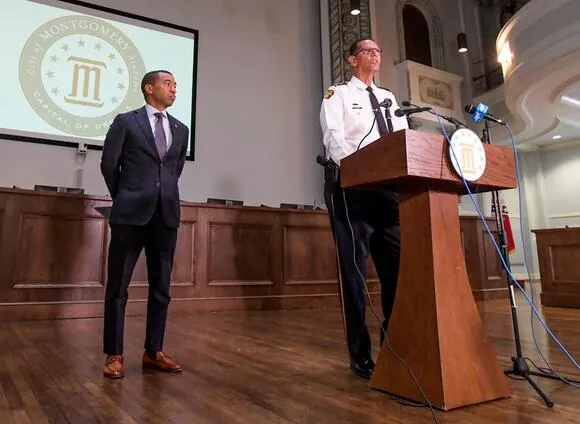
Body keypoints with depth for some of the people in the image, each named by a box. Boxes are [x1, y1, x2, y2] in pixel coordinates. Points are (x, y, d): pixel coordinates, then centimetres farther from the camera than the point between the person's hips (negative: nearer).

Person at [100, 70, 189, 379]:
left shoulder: (181, 130, 14)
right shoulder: (126, 122, 3)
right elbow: (108, 164, 7)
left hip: (166, 214, 4)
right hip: (131, 214, -3)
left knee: (161, 287, 7)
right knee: (118, 286, 2)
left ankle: (154, 352, 18)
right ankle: (114, 355, 14)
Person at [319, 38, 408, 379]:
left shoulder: (389, 98, 25)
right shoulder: (338, 94, 9)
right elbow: (333, 137, -9)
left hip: (389, 187, 6)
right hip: (351, 187, -5)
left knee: (397, 267, 4)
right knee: (354, 270, -2)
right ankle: (361, 355, 8)